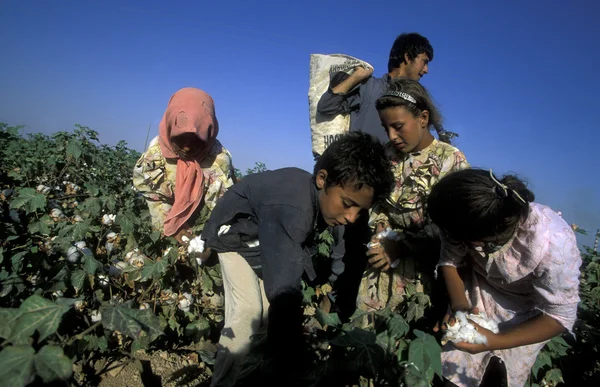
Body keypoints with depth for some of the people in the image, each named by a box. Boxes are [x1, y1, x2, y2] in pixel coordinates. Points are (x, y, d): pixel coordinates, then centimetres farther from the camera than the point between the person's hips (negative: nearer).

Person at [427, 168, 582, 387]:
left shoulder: (553, 246, -39)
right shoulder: (467, 222, -32)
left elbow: (560, 316, -25)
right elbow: (450, 260, -12)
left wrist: (496, 342, -34)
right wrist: (458, 305, -27)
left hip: (527, 312, -2)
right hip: (477, 292, 2)